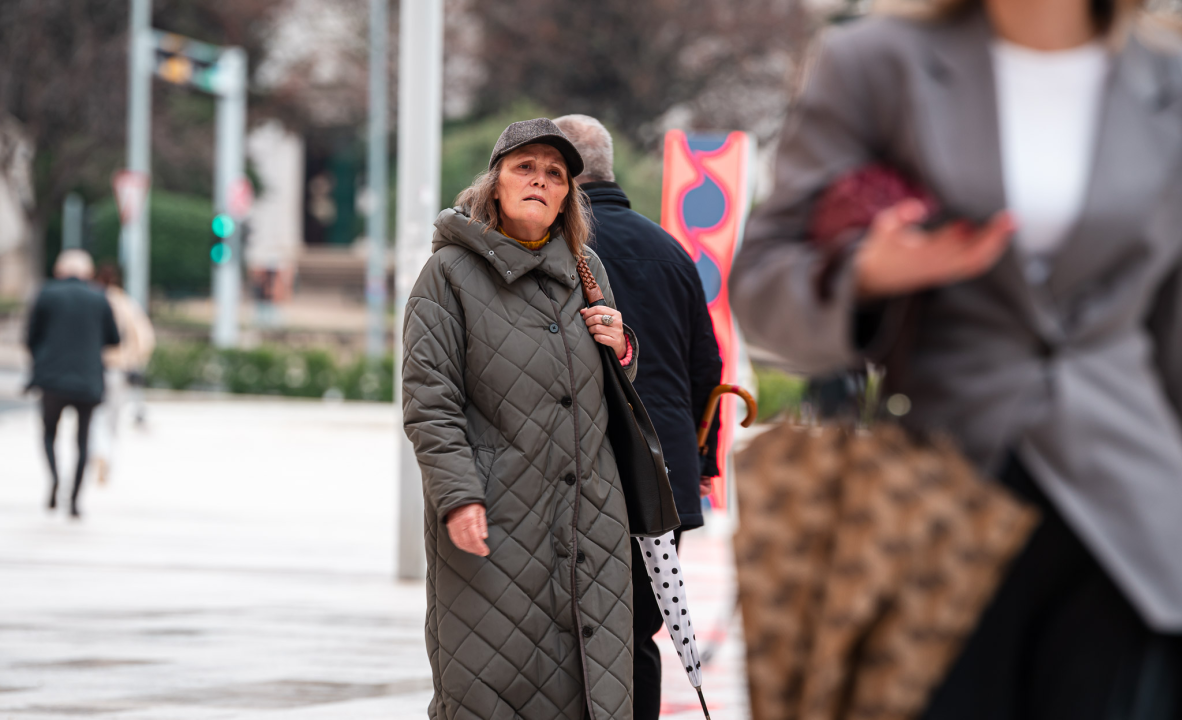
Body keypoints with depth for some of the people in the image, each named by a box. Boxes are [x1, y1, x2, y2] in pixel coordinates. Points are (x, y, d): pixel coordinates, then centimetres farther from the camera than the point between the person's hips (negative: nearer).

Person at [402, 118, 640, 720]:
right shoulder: (451, 271, -1)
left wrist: (621, 349, 3)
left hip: (587, 510, 5)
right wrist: (457, 495, -17)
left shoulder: (586, 269, 15)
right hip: (492, 519, -5)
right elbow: (428, 399, -6)